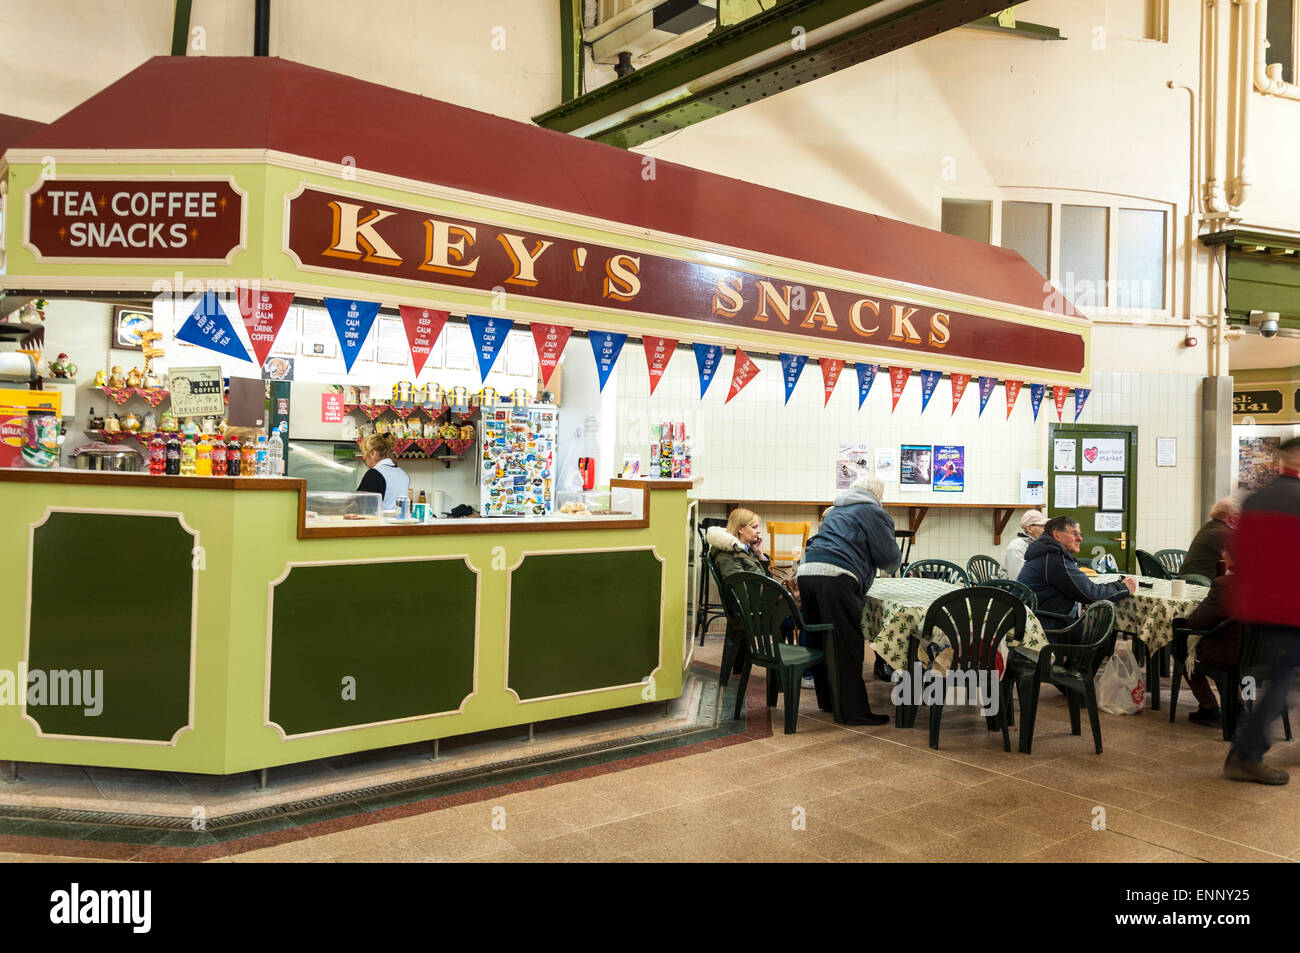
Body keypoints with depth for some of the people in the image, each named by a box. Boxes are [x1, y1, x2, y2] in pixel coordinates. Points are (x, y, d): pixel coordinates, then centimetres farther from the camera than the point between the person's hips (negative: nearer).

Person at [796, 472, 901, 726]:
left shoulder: (835, 510, 30)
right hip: (835, 577, -8)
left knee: (819, 641, 14)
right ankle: (854, 710, -1)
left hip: (806, 571, 8)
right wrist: (894, 559, 27)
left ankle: (828, 700, 25)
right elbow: (889, 558, 4)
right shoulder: (873, 512, 7)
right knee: (847, 645, -4)